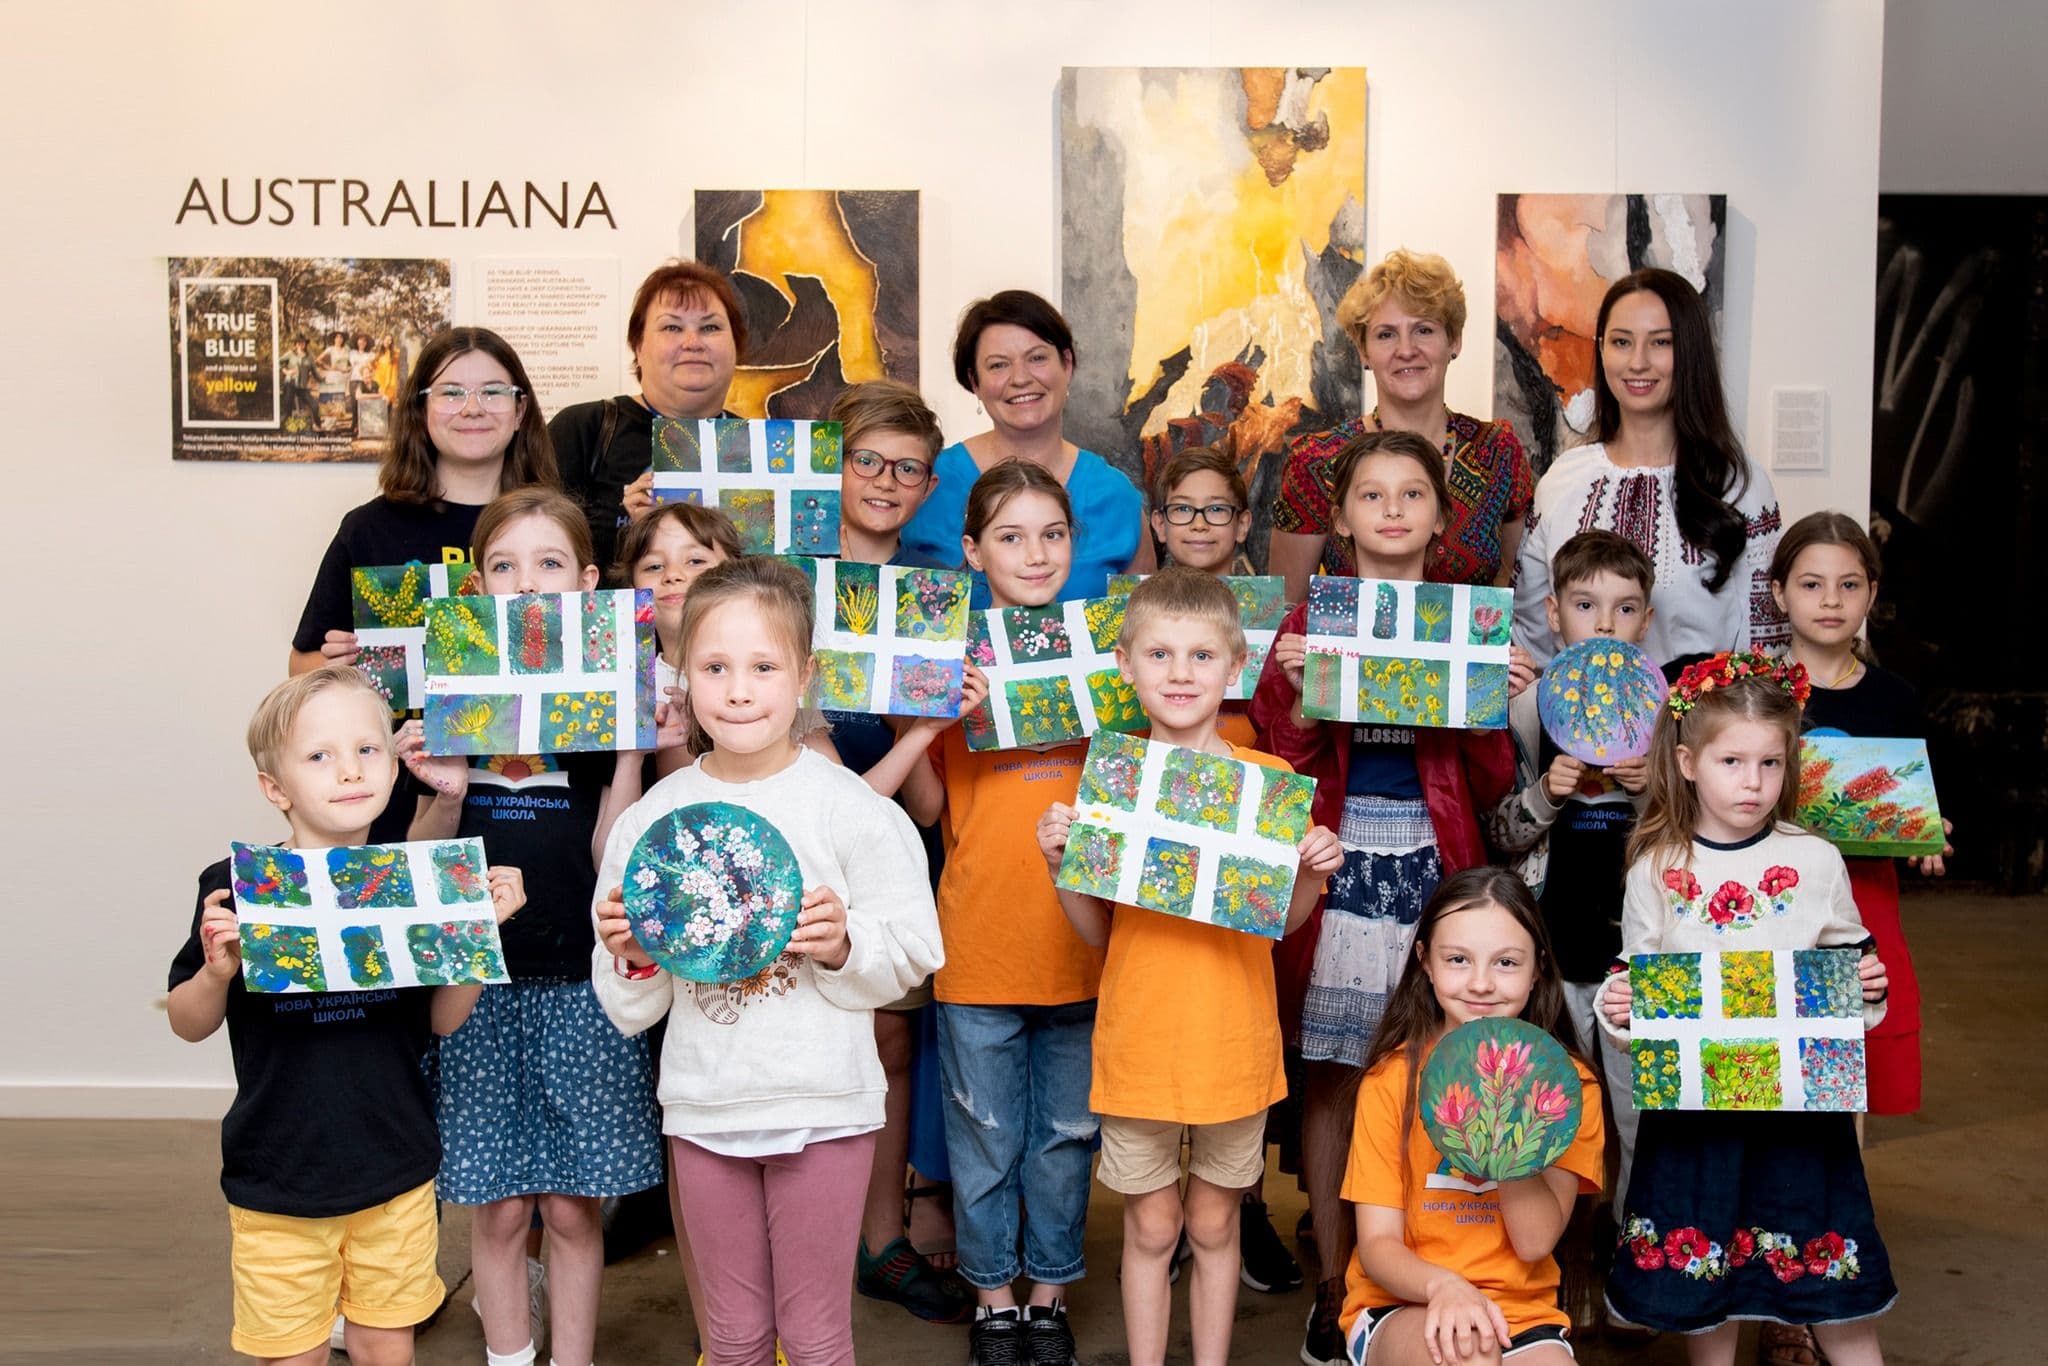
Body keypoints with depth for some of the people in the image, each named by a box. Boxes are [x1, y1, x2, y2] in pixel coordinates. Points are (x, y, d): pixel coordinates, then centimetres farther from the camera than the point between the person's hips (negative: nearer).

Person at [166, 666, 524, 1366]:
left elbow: (442, 1019, 2)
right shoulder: (237, 887, -10)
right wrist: (217, 971, -21)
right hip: (277, 1182, -2)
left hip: (396, 1173, 2)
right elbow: (190, 1024, -1)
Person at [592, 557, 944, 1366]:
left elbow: (913, 954, -4)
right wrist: (632, 959, -14)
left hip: (823, 1107, -2)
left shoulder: (849, 807, -8)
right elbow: (629, 1010, 7)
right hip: (703, 1108, 3)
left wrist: (843, 945, -22)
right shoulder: (652, 819, 1)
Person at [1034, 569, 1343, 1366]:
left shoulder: (1268, 778, -3)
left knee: (1213, 1225, 14)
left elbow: (1285, 921, 3)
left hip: (1233, 1040, 0)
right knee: (1151, 1227, 11)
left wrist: (1314, 871, -16)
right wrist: (1062, 863, -16)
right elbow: (1095, 930, 0)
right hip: (1138, 1039, 0)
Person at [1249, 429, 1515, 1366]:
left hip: (1434, 865, 1)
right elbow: (1282, 768, 0)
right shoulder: (1311, 623, 5)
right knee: (1331, 1073, 3)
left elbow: (1490, 786, 6)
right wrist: (1286, 687, -15)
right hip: (1339, 860, -1)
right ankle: (1333, 1280, 16)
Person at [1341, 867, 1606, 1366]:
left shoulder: (1568, 1083, -2)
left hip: (1522, 1310, 2)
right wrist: (1442, 1284, -29)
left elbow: (1535, 1242, -9)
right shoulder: (1393, 1078, -4)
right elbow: (1378, 1244, -7)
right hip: (1402, 1305, -1)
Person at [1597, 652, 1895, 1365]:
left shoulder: (1815, 861, -1)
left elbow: (1848, 966, 9)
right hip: (1691, 1101, 0)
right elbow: (1636, 981, 7)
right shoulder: (1656, 870, -1)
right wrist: (1616, 1008, -13)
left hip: (1800, 1098, 0)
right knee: (1699, 1292, 12)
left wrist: (1868, 990, -11)